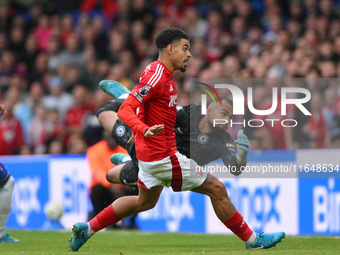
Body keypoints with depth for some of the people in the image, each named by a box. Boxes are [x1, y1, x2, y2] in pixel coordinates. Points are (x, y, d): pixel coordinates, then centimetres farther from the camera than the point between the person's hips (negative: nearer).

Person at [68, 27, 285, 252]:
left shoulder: (163, 74, 11)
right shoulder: (157, 77, -20)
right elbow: (125, 110, -27)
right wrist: (145, 130, -42)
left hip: (151, 154, 11)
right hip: (163, 156, -11)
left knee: (145, 202, 26)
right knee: (217, 189, -4)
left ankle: (87, 229, 27)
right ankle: (252, 240, 5)